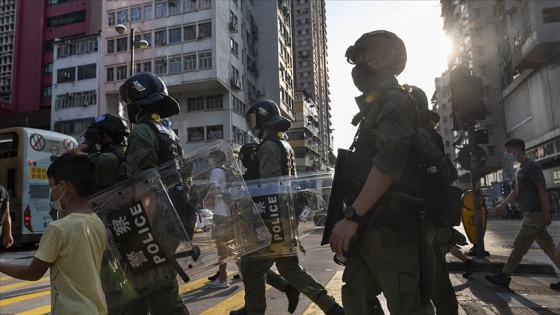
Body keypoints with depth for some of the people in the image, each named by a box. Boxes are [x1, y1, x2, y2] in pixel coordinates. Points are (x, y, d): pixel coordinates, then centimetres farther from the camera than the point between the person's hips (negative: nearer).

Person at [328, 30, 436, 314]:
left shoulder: (392, 101, -8)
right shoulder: (378, 105, 22)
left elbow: (390, 161, -23)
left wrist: (352, 216, -25)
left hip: (394, 229, -10)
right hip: (374, 227, 10)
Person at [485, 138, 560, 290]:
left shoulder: (531, 166, -12)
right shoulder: (521, 169, 18)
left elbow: (542, 189, -17)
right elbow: (516, 191, 22)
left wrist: (545, 212, -20)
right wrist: (502, 205, 14)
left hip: (535, 213, -10)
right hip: (531, 213, 10)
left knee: (519, 246, -6)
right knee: (548, 246, 11)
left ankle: (504, 277, -1)